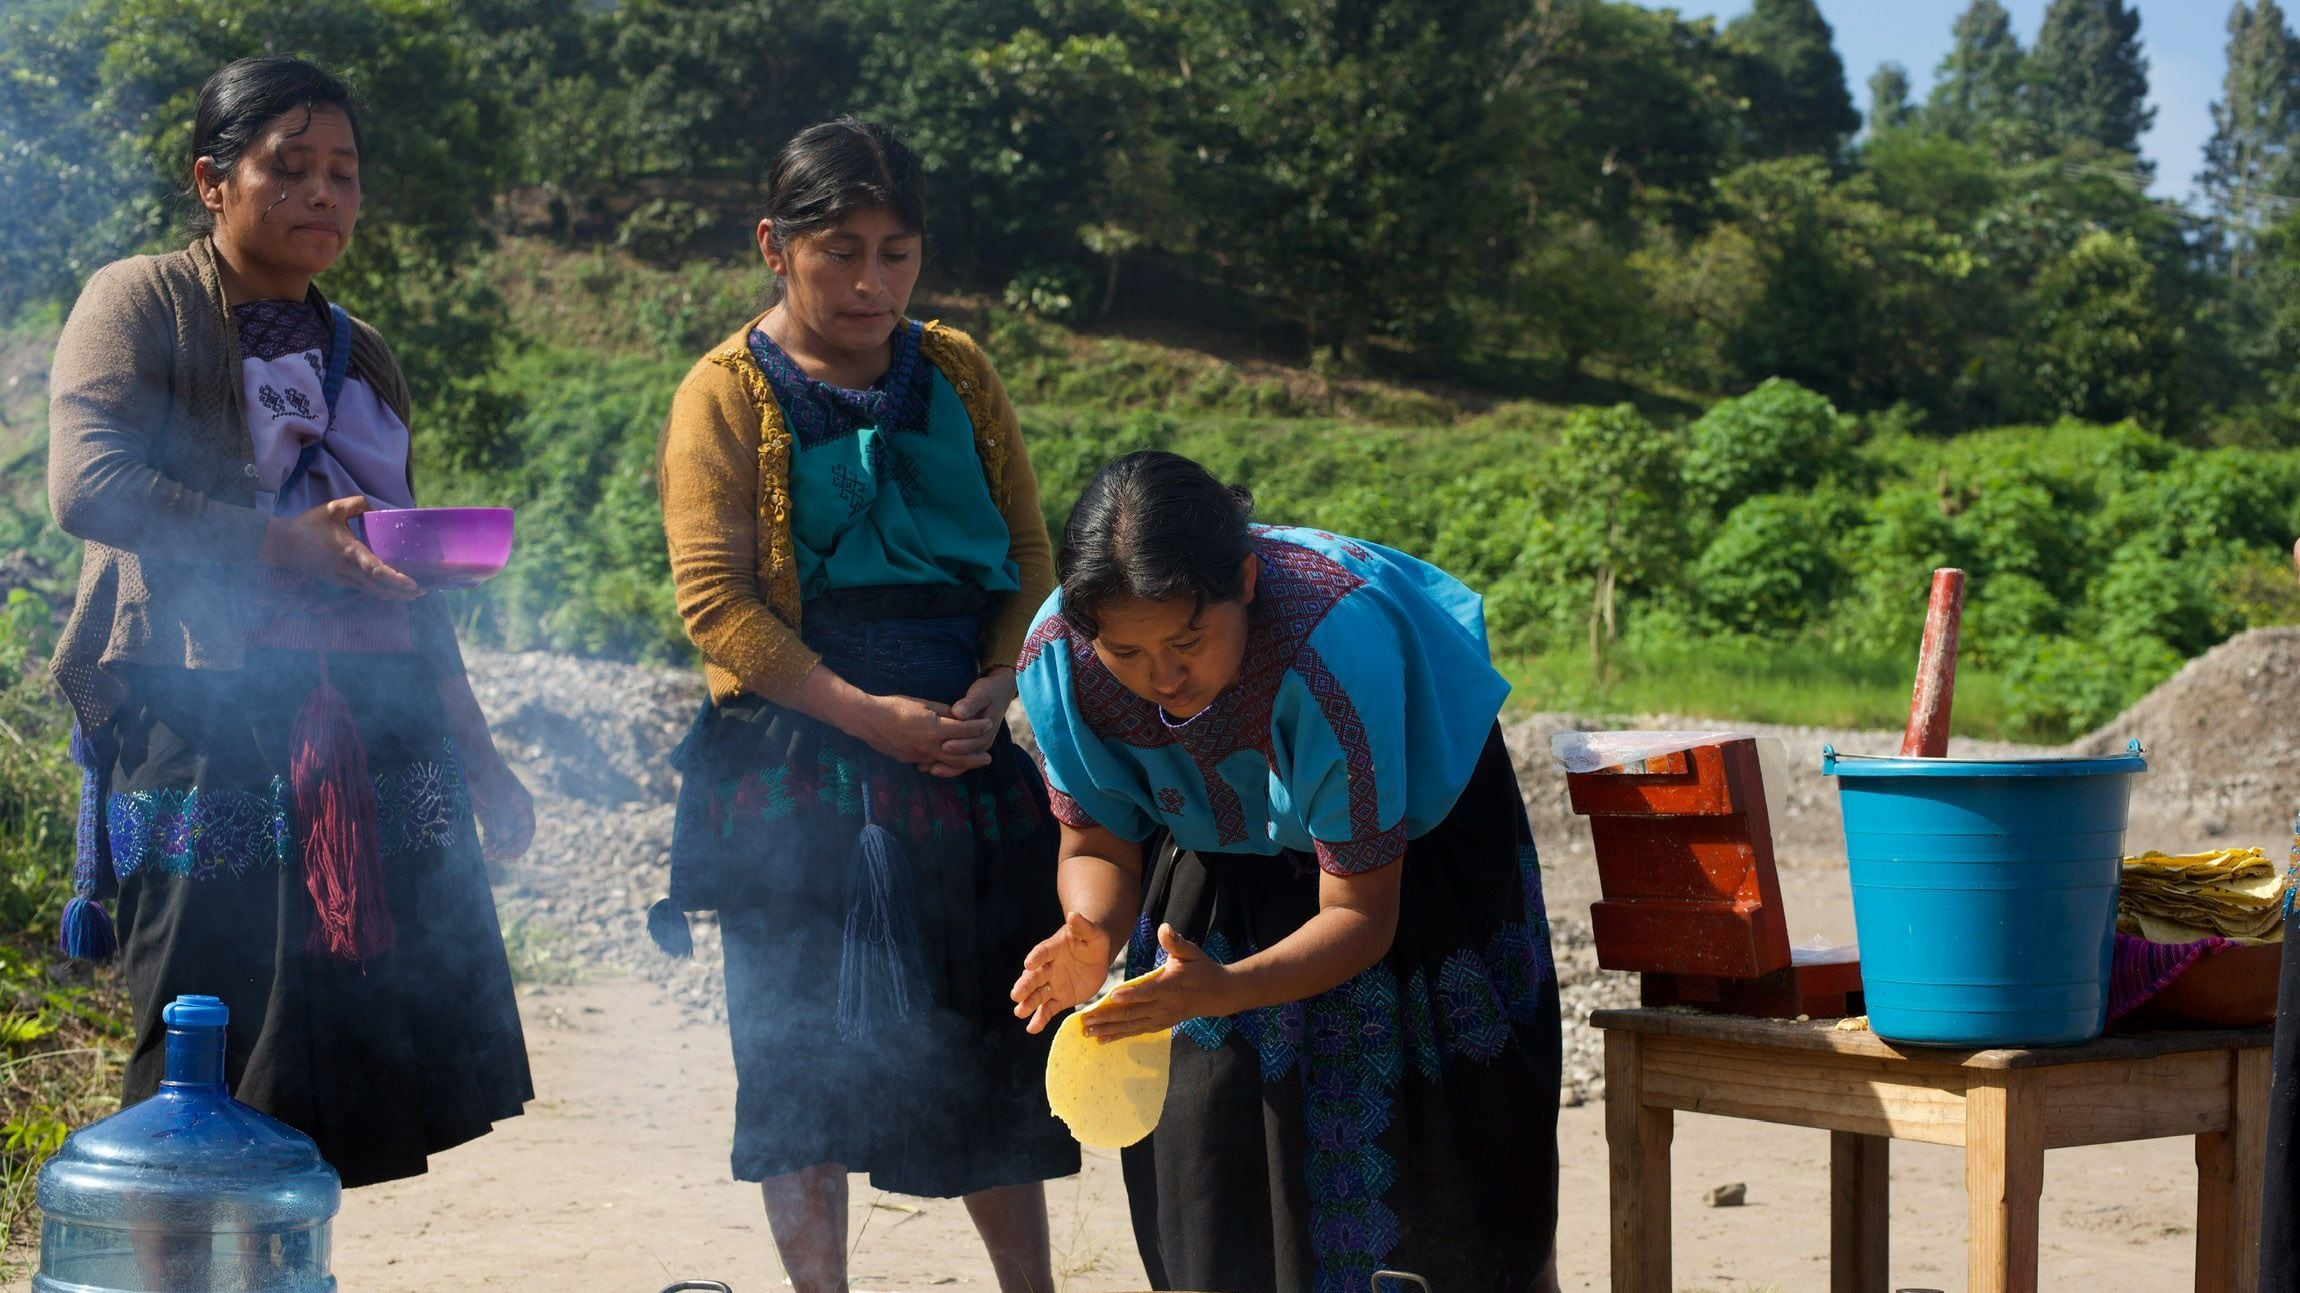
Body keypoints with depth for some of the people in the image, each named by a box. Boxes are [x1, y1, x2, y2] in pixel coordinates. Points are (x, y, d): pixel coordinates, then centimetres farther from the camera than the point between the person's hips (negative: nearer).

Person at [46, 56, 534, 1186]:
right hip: (208, 727, -6)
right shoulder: (143, 305, 2)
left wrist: (477, 755, 21)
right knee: (213, 1078, -8)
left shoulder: (360, 358, 22)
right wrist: (290, 545, -20)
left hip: (378, 733, 6)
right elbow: (87, 484, -15)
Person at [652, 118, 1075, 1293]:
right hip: (795, 772, -3)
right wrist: (866, 713, -17)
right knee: (803, 1055, 2)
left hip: (958, 759, 4)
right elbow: (713, 598, -10)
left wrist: (996, 687, -8)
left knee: (991, 1042, 8)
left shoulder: (955, 374, 8)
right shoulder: (729, 392, -4)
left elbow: (1028, 555, 10)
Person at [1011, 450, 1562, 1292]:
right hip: (1224, 860, 4)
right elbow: (1100, 844, -13)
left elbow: (1359, 915, -36)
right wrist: (1095, 933, -36)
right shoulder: (1057, 656, -29)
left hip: (1409, 836, -3)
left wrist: (1226, 990, -53)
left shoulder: (1336, 646, -43)